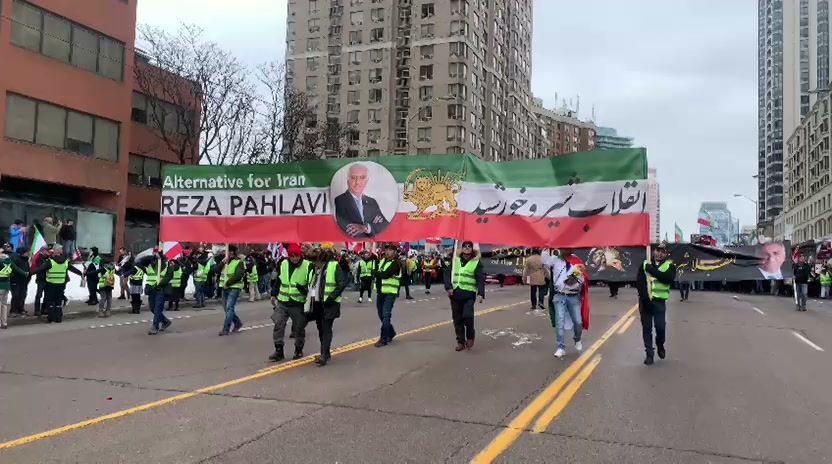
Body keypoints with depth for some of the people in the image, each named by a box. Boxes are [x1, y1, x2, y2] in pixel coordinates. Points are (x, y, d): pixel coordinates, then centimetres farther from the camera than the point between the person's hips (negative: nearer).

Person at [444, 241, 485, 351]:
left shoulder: (476, 262, 2)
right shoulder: (455, 260, 9)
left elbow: (480, 279, -3)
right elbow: (447, 274, 6)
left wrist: (481, 293, -16)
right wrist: (449, 287, -9)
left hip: (469, 294, -3)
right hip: (455, 293, 3)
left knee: (468, 316, -17)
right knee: (457, 319, 6)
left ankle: (470, 336, 10)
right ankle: (460, 341, 19)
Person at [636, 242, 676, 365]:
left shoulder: (670, 266, 2)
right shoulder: (645, 264, 4)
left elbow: (669, 278, -19)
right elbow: (639, 282, -6)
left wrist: (652, 269, -19)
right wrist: (645, 298, -18)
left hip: (659, 301, -1)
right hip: (645, 300, 1)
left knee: (660, 327, -6)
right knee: (646, 328, 3)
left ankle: (660, 345, 25)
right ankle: (649, 354, 12)